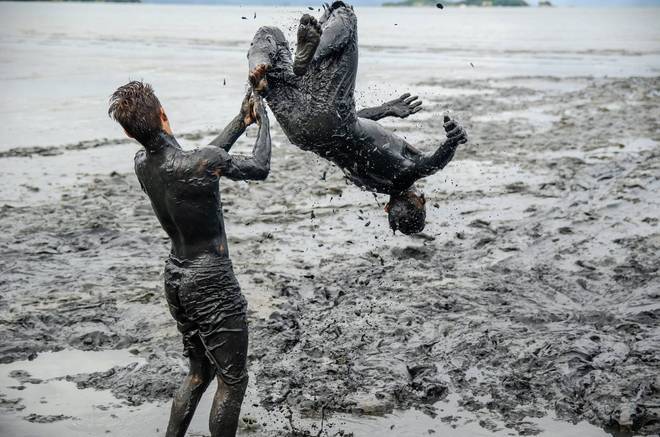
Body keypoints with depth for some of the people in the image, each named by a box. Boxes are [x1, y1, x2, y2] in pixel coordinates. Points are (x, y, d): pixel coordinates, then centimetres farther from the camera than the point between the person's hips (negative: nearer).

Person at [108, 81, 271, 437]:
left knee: (199, 372, 23)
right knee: (233, 381, 6)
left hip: (175, 278, 8)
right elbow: (259, 169, -7)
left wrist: (241, 121, 15)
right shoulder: (201, 163, -24)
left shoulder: (143, 164, -2)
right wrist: (262, 119, 6)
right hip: (211, 283, -8)